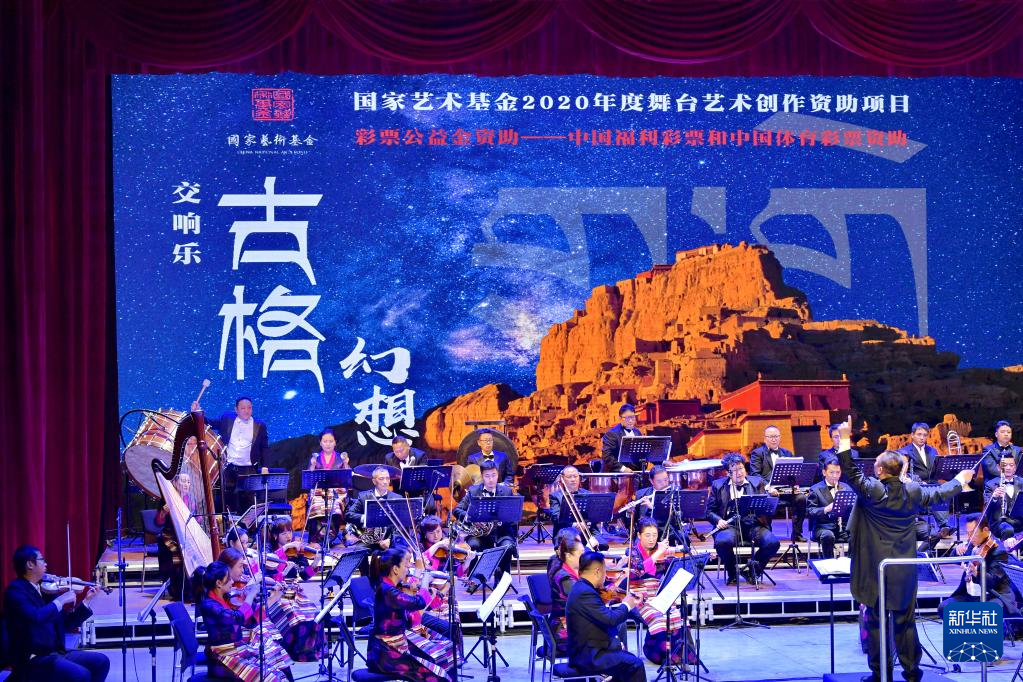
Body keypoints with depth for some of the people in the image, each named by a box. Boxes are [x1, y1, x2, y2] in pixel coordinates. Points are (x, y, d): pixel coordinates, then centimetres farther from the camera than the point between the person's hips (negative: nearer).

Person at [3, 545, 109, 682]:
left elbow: (66, 624, 20)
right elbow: (35, 617, -30)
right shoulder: (15, 590, -11)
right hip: (32, 659, -9)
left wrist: (86, 601, 13)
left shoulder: (44, 590, 14)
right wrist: (60, 601, -18)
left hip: (55, 653, 9)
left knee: (101, 661, 2)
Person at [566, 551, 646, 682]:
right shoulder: (585, 593, -22)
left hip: (586, 652, 11)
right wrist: (626, 606, -7)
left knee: (629, 659, 22)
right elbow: (610, 619, -25)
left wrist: (631, 604, 13)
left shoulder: (581, 588, 10)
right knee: (635, 664, -8)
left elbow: (604, 615, 17)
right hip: (588, 657, -11)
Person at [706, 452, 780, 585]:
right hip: (730, 525, -1)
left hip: (753, 524, 1)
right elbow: (710, 511, 12)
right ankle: (732, 573, -4)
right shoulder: (718, 485, 13)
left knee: (773, 543, -27)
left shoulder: (757, 482, 15)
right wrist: (718, 520, -9)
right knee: (722, 542, -35)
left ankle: (753, 569, 3)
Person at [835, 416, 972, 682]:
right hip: (904, 572, 4)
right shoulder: (914, 492, 0)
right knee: (905, 622, 12)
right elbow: (938, 494, 16)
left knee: (876, 622, 4)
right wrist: (960, 480, 35)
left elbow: (850, 472, -18)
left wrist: (845, 439, -16)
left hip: (876, 569, -4)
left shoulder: (871, 490, -14)